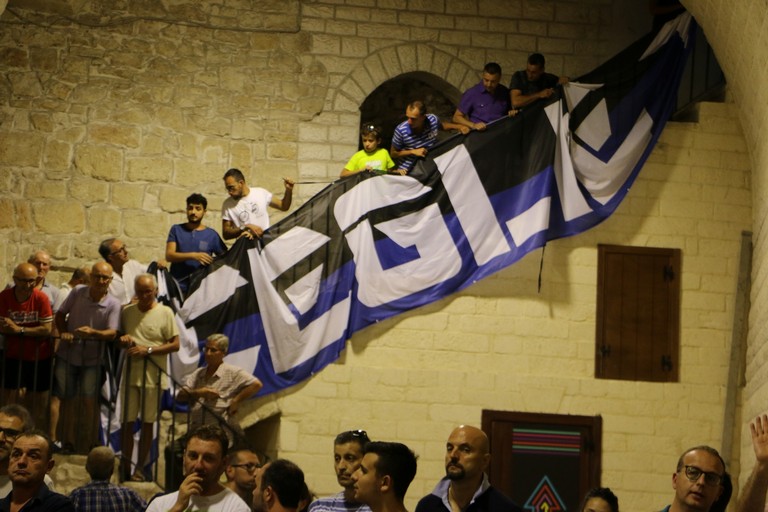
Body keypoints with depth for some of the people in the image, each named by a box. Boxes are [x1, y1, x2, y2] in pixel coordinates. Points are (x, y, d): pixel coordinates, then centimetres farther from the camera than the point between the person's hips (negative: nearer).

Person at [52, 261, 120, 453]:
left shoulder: (112, 304, -9)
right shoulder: (77, 292, -4)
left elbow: (112, 333, -17)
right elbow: (60, 314, 6)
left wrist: (93, 333, -35)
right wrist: (64, 332, -11)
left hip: (92, 358, -1)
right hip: (67, 354, 1)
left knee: (89, 401, 0)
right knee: (59, 396, 0)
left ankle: (88, 443, 9)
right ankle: (52, 437, 3)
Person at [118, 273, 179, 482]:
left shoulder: (165, 312, -3)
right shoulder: (127, 312, 9)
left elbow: (175, 345, -5)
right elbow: (118, 336, 19)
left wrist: (148, 350, -15)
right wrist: (122, 340, -5)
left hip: (153, 376, -3)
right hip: (130, 373, 3)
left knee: (147, 423, 3)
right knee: (127, 421, 3)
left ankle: (140, 468, 10)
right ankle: (125, 466, 10)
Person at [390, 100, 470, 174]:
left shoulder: (433, 119, -12)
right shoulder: (400, 130, -20)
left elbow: (442, 125, 16)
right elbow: (393, 153, -5)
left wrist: (459, 127, 1)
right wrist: (413, 151, -17)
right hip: (407, 171, -3)